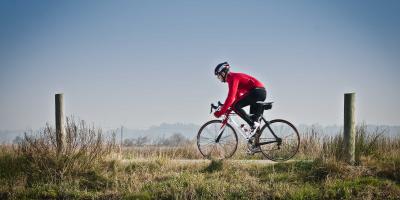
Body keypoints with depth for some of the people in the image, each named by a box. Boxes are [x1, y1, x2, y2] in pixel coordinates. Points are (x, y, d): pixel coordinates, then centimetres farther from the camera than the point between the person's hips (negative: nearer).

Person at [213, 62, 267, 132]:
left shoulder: (233, 78, -10)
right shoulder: (234, 77, 22)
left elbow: (230, 97, -20)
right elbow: (237, 96, 30)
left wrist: (220, 112, -18)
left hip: (257, 91, -11)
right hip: (262, 92, 11)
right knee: (253, 118, 14)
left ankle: (253, 124, -18)